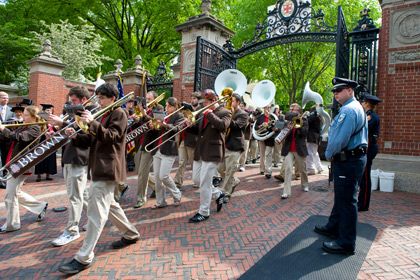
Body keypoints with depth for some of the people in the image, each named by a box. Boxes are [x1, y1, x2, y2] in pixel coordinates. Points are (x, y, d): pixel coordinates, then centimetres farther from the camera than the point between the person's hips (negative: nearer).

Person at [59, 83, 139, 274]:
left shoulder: (119, 114, -6)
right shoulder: (103, 115, 19)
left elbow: (111, 137, -20)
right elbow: (92, 140, 15)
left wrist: (92, 123, -30)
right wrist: (75, 136, -3)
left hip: (108, 168, -10)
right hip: (99, 167, 10)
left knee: (96, 211, -9)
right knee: (108, 205, 18)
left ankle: (84, 258, -4)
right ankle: (130, 234, 33)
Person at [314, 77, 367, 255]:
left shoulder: (349, 110, -18)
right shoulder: (353, 108, 17)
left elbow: (339, 140, -26)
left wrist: (328, 154, -8)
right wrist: (332, 155, 8)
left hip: (348, 161, -11)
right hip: (348, 159, 11)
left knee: (347, 200, -2)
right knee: (340, 197, 21)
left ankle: (346, 243, 9)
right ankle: (334, 227, 38)